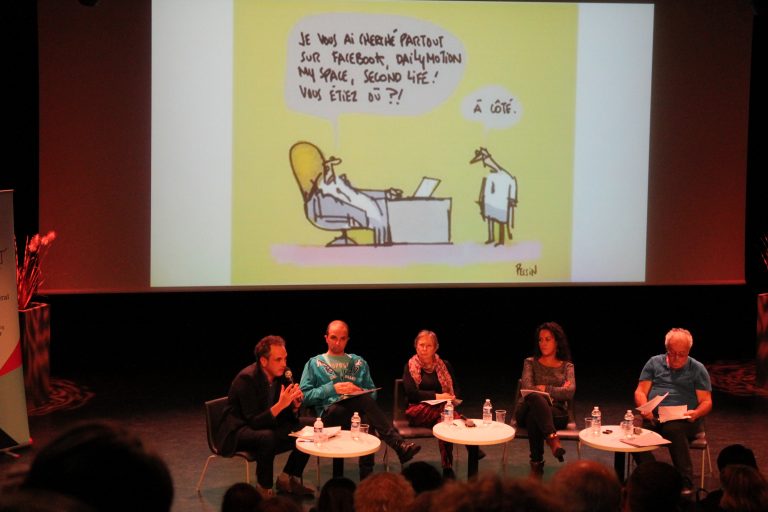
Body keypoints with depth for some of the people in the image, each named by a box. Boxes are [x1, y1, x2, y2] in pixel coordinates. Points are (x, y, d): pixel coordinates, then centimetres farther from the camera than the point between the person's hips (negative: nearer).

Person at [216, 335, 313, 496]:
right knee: (267, 437, -37)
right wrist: (280, 405, -39)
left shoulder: (281, 374, -4)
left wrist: (295, 403, -19)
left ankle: (287, 479, 9)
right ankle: (265, 490, -18)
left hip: (268, 425, 7)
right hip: (238, 431, -7)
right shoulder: (246, 379, -24)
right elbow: (254, 421, -28)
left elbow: (289, 417, 4)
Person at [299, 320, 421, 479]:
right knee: (364, 400, -37)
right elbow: (305, 396, 4)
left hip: (357, 411, 3)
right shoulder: (314, 364, 16)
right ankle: (399, 445, -42)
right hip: (330, 413, -3)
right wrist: (332, 389, -8)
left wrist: (359, 391, -4)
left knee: (368, 420, -38)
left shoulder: (359, 363, 24)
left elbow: (372, 393, 20)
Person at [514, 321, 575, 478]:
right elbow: (527, 388, -6)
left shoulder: (567, 366, 16)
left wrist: (544, 388, -10)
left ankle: (537, 464, -40)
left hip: (556, 413, 1)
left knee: (534, 416, -41)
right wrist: (557, 391, -6)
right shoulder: (530, 362, 15)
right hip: (526, 411, 0)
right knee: (534, 397, -43)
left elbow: (570, 393, -5)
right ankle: (552, 439, -57)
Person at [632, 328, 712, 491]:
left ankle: (686, 482, -31)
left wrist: (696, 413, -16)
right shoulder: (654, 363, 18)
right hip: (653, 417, 2)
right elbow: (640, 391, 12)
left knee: (673, 430, -39)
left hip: (683, 419, -2)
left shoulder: (697, 369, 13)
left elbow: (706, 401, 8)